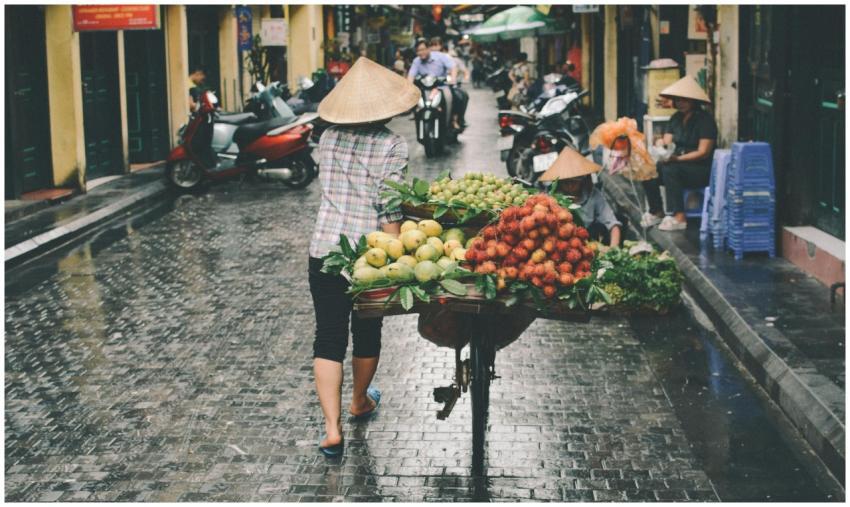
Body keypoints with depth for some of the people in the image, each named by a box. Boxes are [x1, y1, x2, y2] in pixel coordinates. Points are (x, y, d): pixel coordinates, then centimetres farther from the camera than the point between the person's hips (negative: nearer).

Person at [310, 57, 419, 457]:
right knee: (367, 333, 19)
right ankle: (360, 401, 41)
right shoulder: (391, 145, -10)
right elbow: (390, 209, -14)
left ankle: (332, 427, -5)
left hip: (324, 249, 3)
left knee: (328, 337, 4)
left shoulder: (329, 138, 3)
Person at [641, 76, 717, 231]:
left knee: (669, 170, -34)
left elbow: (703, 152, -16)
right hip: (678, 166, 7)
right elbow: (667, 143, 7)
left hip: (702, 170, -7)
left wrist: (678, 158, -25)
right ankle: (656, 213, -1)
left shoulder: (705, 120, -10)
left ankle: (679, 218, -34)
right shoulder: (676, 118, 12)